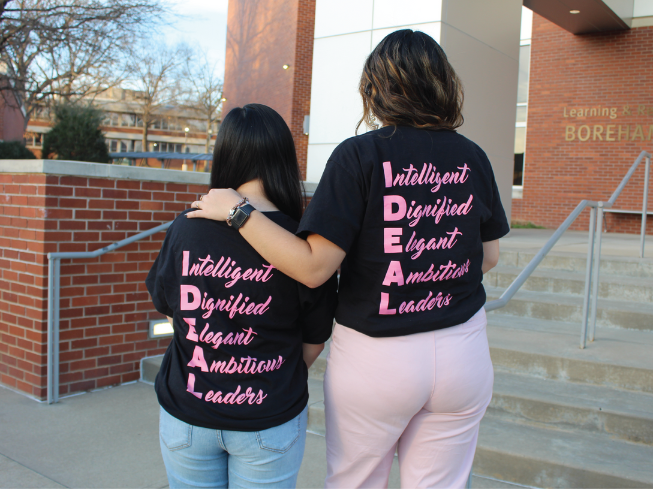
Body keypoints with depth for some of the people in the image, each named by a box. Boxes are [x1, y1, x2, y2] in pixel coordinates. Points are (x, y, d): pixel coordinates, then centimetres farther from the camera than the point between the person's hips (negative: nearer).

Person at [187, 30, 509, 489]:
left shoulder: (359, 155, -13)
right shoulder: (473, 158, 0)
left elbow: (313, 266, -19)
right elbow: (489, 256, 10)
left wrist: (237, 210, -12)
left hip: (376, 357, -3)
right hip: (463, 352, 4)